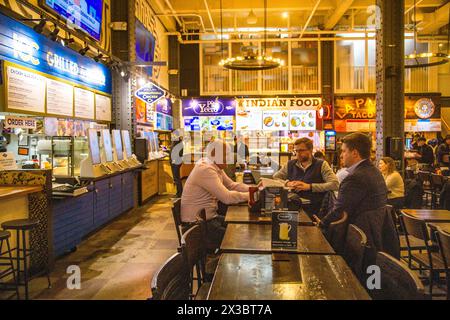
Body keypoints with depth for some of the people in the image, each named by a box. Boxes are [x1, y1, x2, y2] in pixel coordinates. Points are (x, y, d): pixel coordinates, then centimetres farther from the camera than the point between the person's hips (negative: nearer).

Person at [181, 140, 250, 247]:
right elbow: (227, 197, -29)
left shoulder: (217, 167, 6)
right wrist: (249, 196, -21)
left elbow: (232, 185, 8)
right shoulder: (205, 170, -24)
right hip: (197, 222, -10)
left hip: (209, 216, 10)